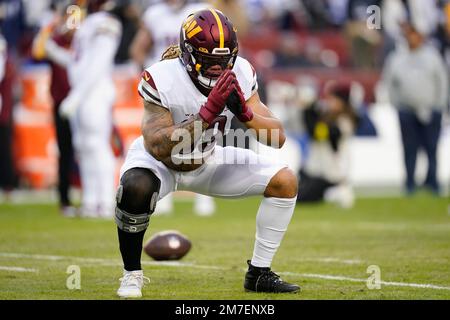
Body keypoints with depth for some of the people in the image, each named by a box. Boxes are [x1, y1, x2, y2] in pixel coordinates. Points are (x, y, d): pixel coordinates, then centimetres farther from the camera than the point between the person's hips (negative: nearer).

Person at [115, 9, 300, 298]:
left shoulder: (240, 74, -17)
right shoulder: (162, 79, -29)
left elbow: (278, 137, -17)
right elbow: (157, 147, -39)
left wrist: (245, 113, -37)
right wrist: (208, 113, -46)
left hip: (207, 161, 5)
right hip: (159, 161, -4)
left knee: (285, 181, -9)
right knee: (136, 188, -39)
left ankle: (259, 273, 4)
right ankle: (132, 274, -15)